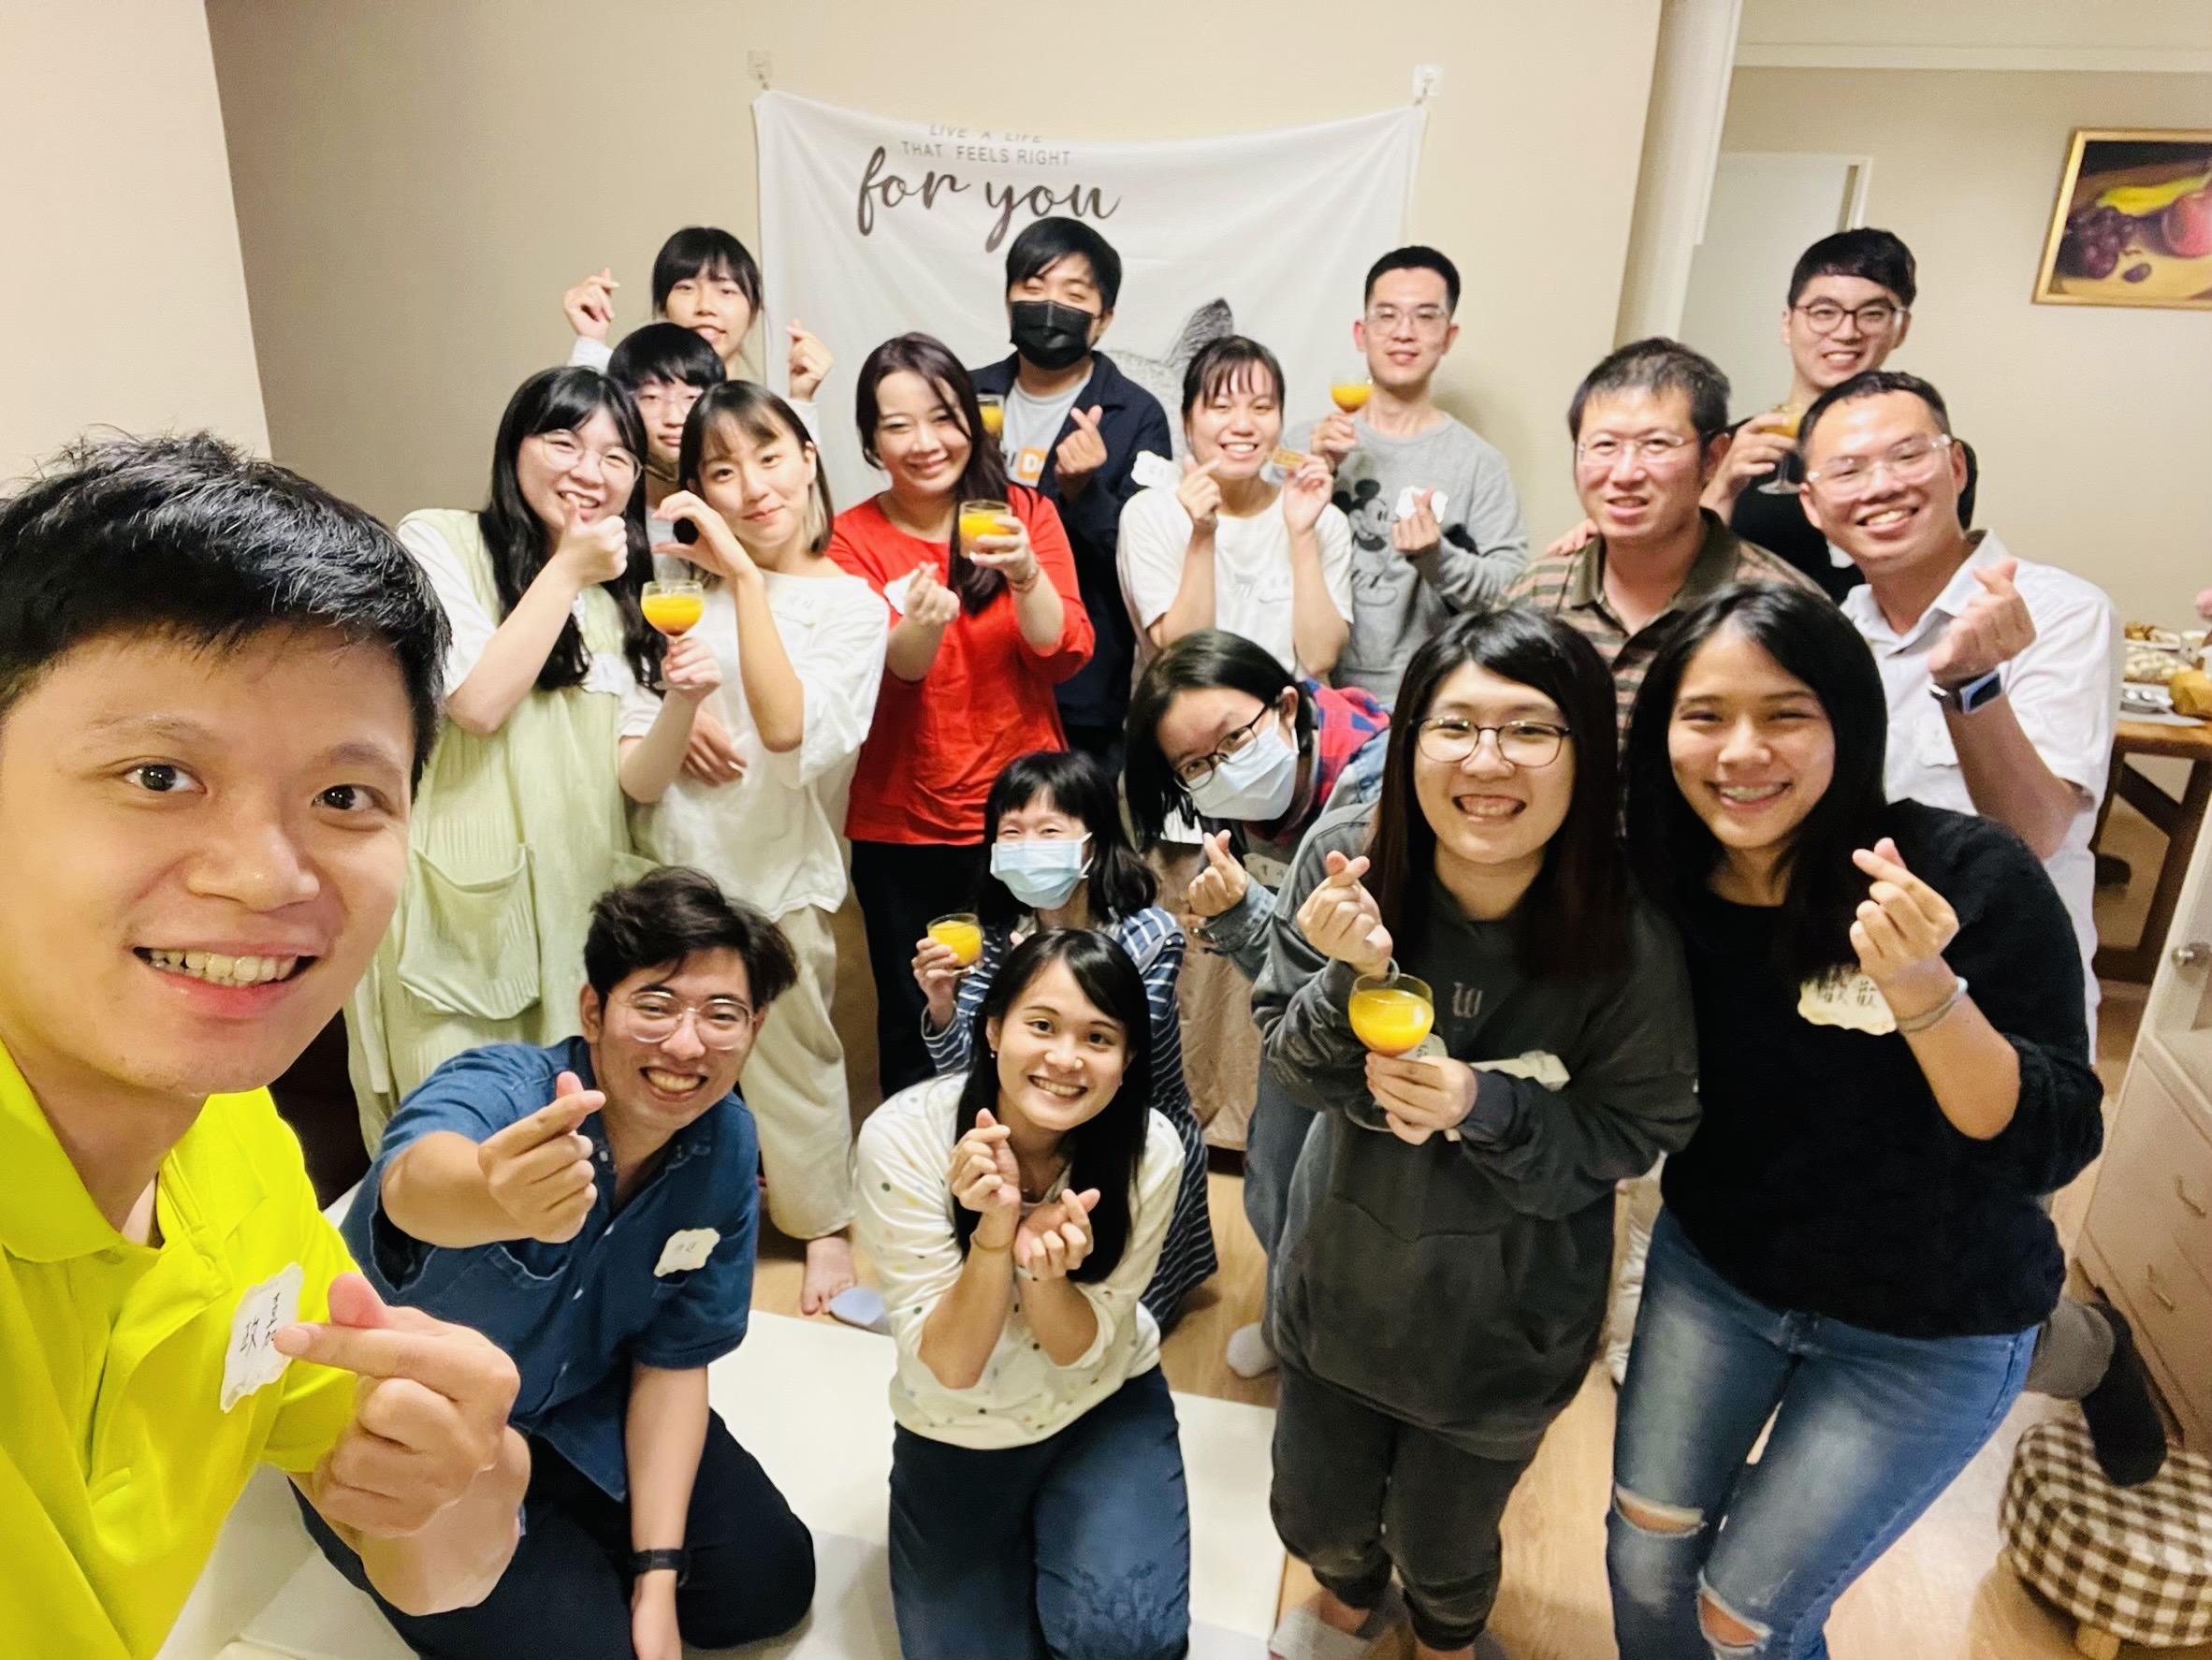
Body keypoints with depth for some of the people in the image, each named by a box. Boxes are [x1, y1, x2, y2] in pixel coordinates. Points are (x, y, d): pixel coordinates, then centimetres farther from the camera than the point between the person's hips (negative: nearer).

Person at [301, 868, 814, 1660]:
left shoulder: (726, 1145, -16)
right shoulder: (497, 1091, -31)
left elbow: (674, 1356, -7)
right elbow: (414, 1185, -57)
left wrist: (657, 1574, -11)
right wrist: (494, 1196, -81)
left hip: (575, 1414, 5)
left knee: (767, 1581, 2)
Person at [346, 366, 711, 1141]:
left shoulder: (621, 592, 13)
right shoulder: (438, 541, -4)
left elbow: (630, 778, 7)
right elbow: (480, 702, -19)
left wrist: (683, 702, -13)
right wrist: (568, 568, -12)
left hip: (580, 907, 5)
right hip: (460, 910, -5)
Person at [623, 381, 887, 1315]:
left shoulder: (848, 604, -7)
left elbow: (789, 732, -25)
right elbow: (637, 777, 1)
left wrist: (745, 576, -25)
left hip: (779, 880, -3)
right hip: (678, 870, 4)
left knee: (789, 1057, 9)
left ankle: (822, 1223, 33)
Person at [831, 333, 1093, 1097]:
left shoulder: (1025, 514, 1)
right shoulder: (854, 536, -2)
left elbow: (1064, 655, -8)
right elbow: (869, 680, -15)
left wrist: (1025, 575, -26)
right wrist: (917, 631, -36)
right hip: (901, 829, 0)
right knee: (913, 1030, 9)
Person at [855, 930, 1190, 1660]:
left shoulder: (1150, 1150, -22)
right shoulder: (902, 1137, -27)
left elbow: (1084, 1349, -13)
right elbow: (948, 1368, -22)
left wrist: (1043, 1269, -36)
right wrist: (995, 1230, -40)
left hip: (1105, 1410, 0)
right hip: (955, 1435, 0)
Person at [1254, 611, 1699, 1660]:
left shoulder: (1627, 936, -26)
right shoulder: (1345, 857, -21)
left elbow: (1637, 1132, -14)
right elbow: (1286, 1061, -13)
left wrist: (1485, 1106, -32)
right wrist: (1352, 981, -34)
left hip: (1503, 1315, -1)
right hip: (1341, 1274, 2)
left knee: (1443, 1549, 23)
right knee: (1315, 1518, 24)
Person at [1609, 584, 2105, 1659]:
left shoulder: (1967, 874, -25)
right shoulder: (1665, 885, -12)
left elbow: (2053, 1148, -23)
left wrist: (1923, 992, -40)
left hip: (1929, 1329, -3)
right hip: (1711, 1268, 4)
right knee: (1646, 1567, 17)